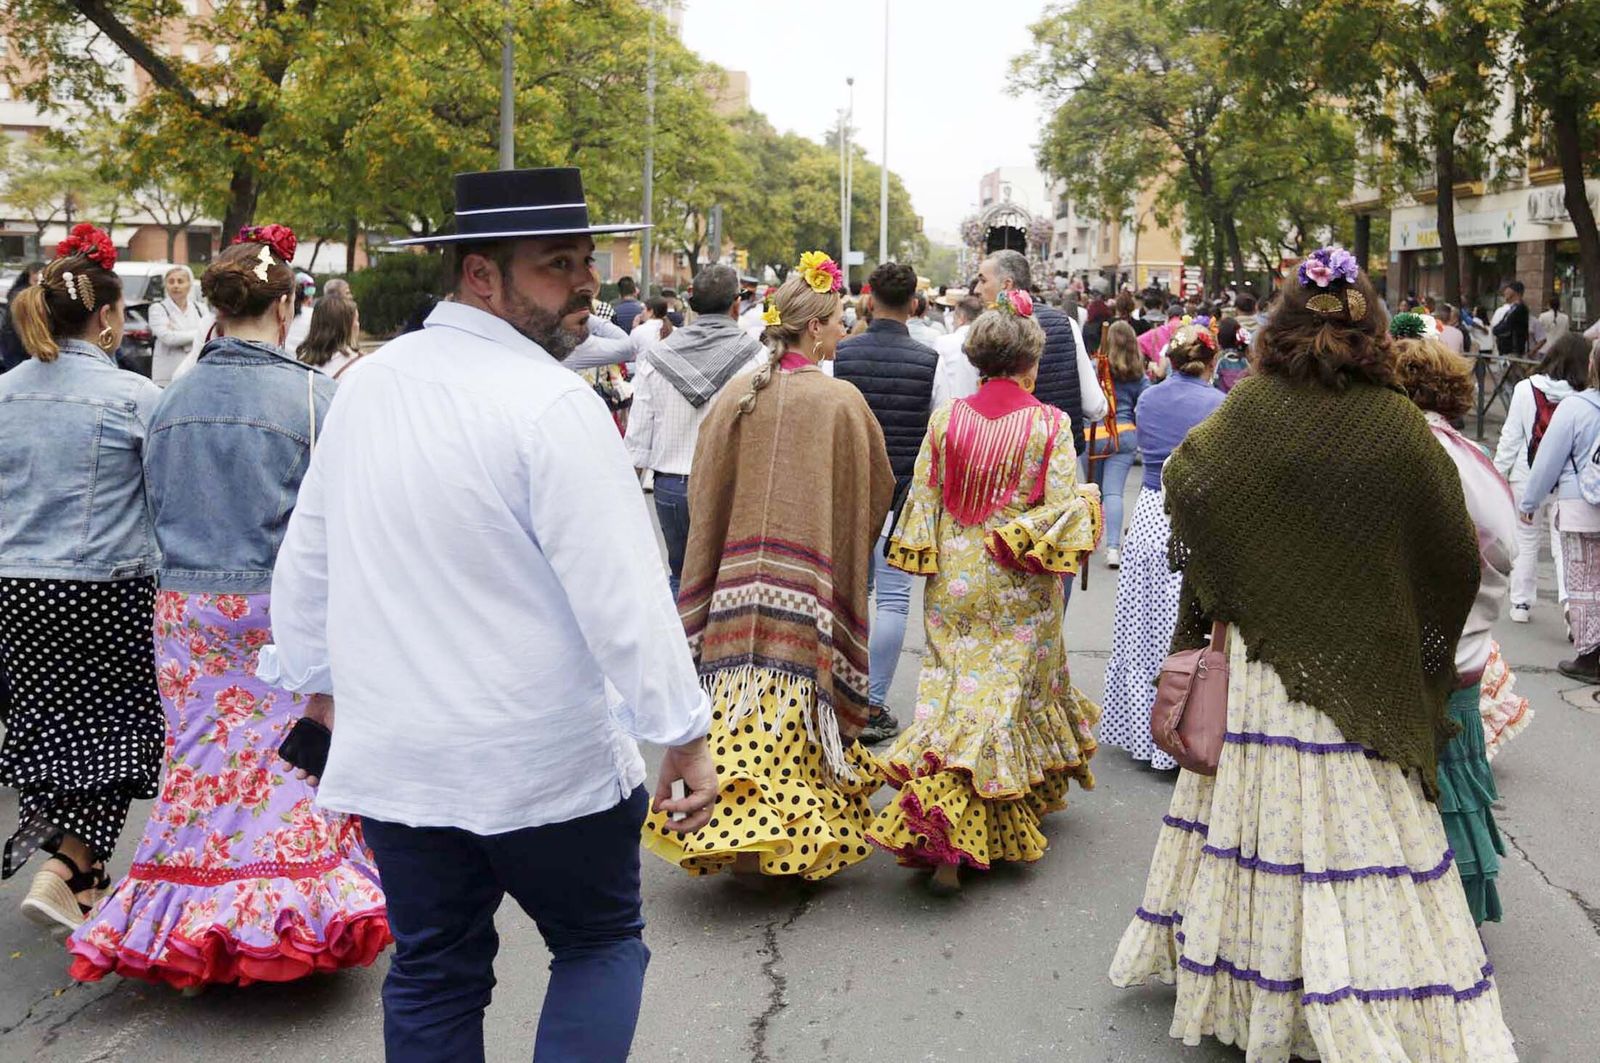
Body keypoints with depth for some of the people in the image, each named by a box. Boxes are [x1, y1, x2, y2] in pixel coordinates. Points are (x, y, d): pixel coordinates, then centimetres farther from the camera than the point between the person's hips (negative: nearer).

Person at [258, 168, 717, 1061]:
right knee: (601, 945, 14)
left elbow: (306, 561, 12)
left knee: (433, 975, 16)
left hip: (392, 754, 6)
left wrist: (315, 681, 25)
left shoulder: (367, 386, 4)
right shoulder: (552, 403, -17)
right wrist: (685, 739, -13)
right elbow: (624, 592, -20)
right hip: (544, 761, -6)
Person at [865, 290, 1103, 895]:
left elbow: (923, 500, 2)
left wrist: (928, 563, 12)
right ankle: (945, 835, 3)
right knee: (1000, 697, 5)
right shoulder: (1049, 424, -9)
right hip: (1019, 592, -3)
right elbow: (1063, 508, -10)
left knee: (954, 690, 11)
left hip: (954, 581, 3)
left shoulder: (946, 419, 0)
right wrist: (1086, 501, 10)